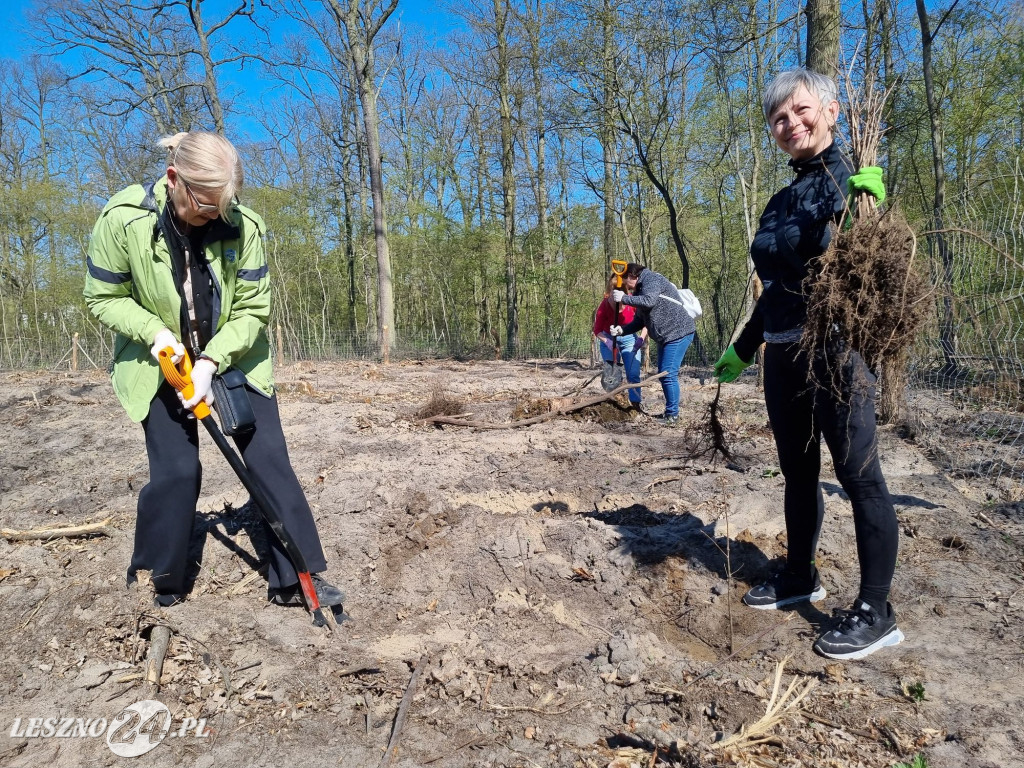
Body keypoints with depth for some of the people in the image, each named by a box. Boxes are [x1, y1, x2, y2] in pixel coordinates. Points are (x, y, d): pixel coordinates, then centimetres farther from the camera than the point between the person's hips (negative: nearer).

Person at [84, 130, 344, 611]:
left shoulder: (243, 225, -17)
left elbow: (253, 309, -12)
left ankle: (296, 579, 5)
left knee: (269, 459, -5)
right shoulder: (123, 219, -19)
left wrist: (211, 362, -23)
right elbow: (105, 299, -7)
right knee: (175, 471, -6)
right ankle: (157, 587, 17)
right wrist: (157, 333, -23)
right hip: (159, 365, -1)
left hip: (233, 359, 1)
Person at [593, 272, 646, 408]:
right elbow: (597, 330, -14)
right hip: (609, 340, 0)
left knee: (633, 374, -7)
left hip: (629, 339, 1)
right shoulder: (604, 305, -21)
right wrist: (607, 342, -31)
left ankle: (636, 402, 3)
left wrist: (642, 337, -25)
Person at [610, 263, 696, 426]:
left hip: (678, 333, -11)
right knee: (663, 374, 14)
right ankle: (669, 412, 23)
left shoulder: (651, 279, -10)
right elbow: (640, 320, 17)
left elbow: (649, 301, -29)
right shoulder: (640, 289, 19)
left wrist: (624, 298, -20)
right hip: (665, 336, 11)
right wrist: (622, 330, 2)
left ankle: (672, 416, -5)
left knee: (668, 374, -12)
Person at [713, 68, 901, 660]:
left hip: (834, 352, -8)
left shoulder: (852, 178, -6)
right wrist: (743, 349, 27)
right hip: (782, 355, 8)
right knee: (798, 473, 16)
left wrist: (856, 202, -40)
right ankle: (801, 577, 32)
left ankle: (876, 614, 8)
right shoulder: (783, 200, 16)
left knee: (859, 476, -2)